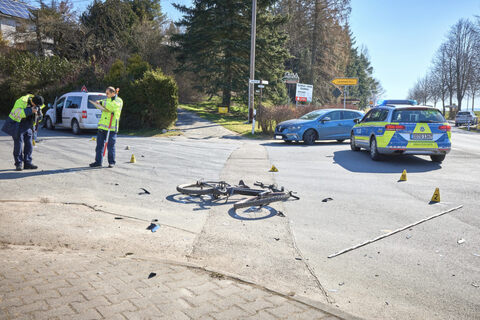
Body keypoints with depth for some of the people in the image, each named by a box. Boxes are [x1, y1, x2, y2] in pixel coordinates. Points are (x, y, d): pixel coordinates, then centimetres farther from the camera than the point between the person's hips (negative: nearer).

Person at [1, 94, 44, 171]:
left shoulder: (36, 104, -1)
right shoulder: (22, 101, -23)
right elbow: (17, 112, -35)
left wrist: (38, 113, -13)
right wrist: (30, 111, -40)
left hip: (27, 126, 7)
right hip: (17, 125, -7)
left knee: (29, 145, 4)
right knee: (18, 145, -6)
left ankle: (27, 163, 11)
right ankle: (18, 164, 2)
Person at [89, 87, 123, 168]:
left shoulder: (119, 100, 1)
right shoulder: (107, 100, 20)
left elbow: (112, 106, -18)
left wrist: (102, 103, -13)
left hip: (112, 127, -6)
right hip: (102, 125, 6)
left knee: (111, 145, -3)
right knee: (99, 144, 5)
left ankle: (111, 162, 9)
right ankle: (98, 161, 13)